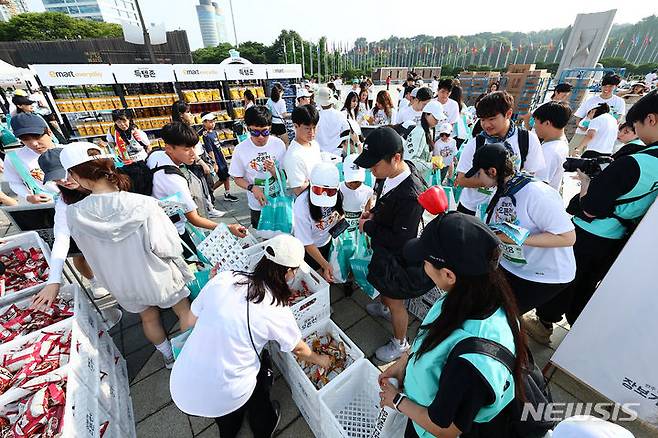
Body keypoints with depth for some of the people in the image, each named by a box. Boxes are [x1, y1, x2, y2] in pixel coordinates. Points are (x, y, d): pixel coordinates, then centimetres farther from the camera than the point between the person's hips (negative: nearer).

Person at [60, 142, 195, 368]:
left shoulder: (73, 214, -18)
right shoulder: (143, 204, -30)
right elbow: (167, 246, -26)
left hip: (122, 284, 4)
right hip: (158, 276, -3)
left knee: (149, 317, 28)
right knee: (185, 312, 21)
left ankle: (169, 356, 51)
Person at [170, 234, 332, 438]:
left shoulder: (223, 278, -11)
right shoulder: (277, 311, -17)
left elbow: (194, 320, 4)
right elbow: (299, 350, 1)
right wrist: (321, 360, 20)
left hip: (180, 389, 3)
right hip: (223, 399, -3)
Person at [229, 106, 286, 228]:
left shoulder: (278, 144, -13)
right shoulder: (240, 150, -14)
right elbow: (237, 178, -4)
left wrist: (273, 170, -30)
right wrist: (252, 187, -23)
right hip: (257, 204, 0)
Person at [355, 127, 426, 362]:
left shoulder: (411, 195, -36)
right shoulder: (389, 175, -11)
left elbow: (400, 240, -30)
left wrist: (369, 226, -21)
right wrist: (374, 212, -6)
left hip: (396, 257, -8)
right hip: (381, 248, 8)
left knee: (396, 302, 16)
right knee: (381, 283, 34)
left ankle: (400, 343, 44)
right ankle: (385, 307, 66)